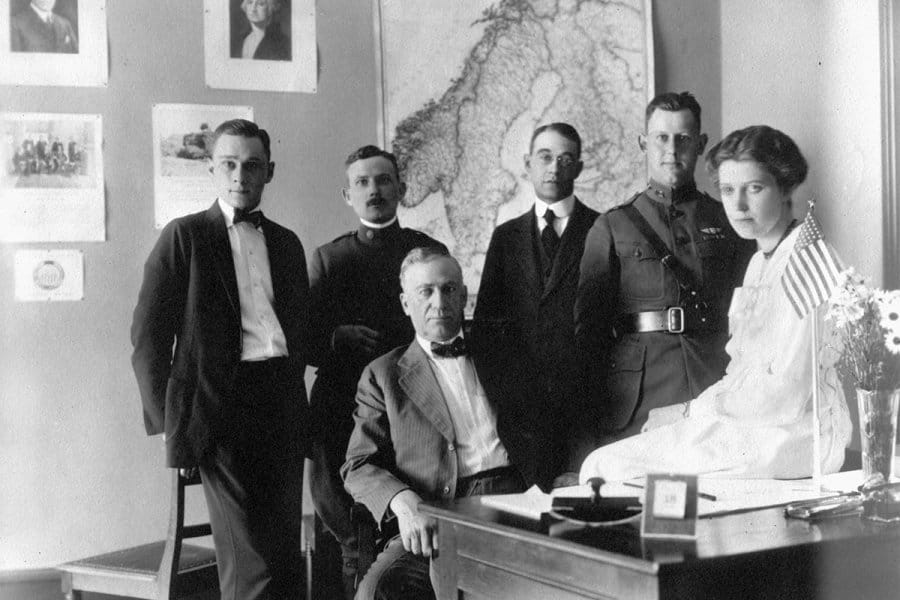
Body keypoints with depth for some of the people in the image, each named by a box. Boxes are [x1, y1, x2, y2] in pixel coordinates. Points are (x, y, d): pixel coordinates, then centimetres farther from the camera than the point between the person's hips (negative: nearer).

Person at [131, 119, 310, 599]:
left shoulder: (286, 243, 17)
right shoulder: (184, 236, 2)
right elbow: (148, 336, 0)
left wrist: (294, 398, 11)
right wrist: (167, 421, -5)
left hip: (281, 402, 5)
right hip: (220, 409, -5)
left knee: (286, 554, 8)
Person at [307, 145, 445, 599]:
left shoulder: (430, 251, 12)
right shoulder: (327, 258, 11)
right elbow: (306, 341, 8)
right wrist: (339, 339, -11)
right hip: (347, 410, 0)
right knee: (359, 548, -2)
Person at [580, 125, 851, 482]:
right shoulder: (760, 262, 18)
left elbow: (785, 393, -17)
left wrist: (690, 411, -9)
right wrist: (685, 413, 0)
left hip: (794, 436, -8)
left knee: (608, 465, -18)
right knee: (604, 462, -7)